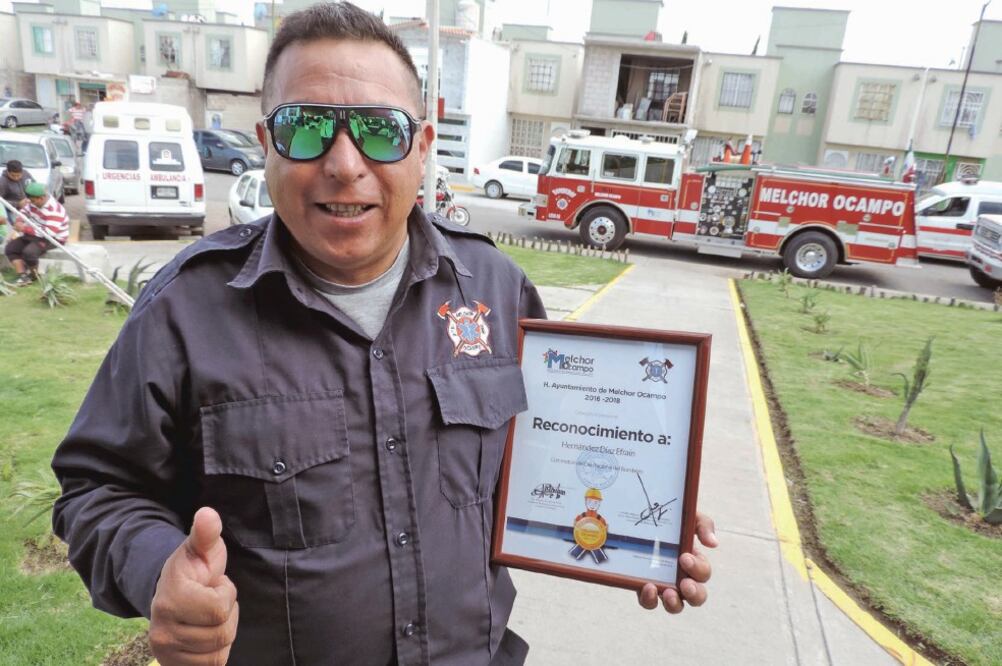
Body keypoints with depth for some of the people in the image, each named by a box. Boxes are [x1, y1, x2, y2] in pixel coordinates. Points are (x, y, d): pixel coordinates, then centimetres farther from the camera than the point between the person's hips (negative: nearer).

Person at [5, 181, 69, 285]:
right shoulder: (34, 201, -2)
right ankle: (23, 275, -9)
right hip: (36, 234, 9)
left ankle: (33, 273, 0)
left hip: (53, 239, -9)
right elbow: (24, 212, 14)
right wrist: (19, 221, -11)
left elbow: (49, 232, -35)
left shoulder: (54, 210, -28)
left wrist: (25, 229, -33)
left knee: (29, 251, -31)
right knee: (10, 248, -3)